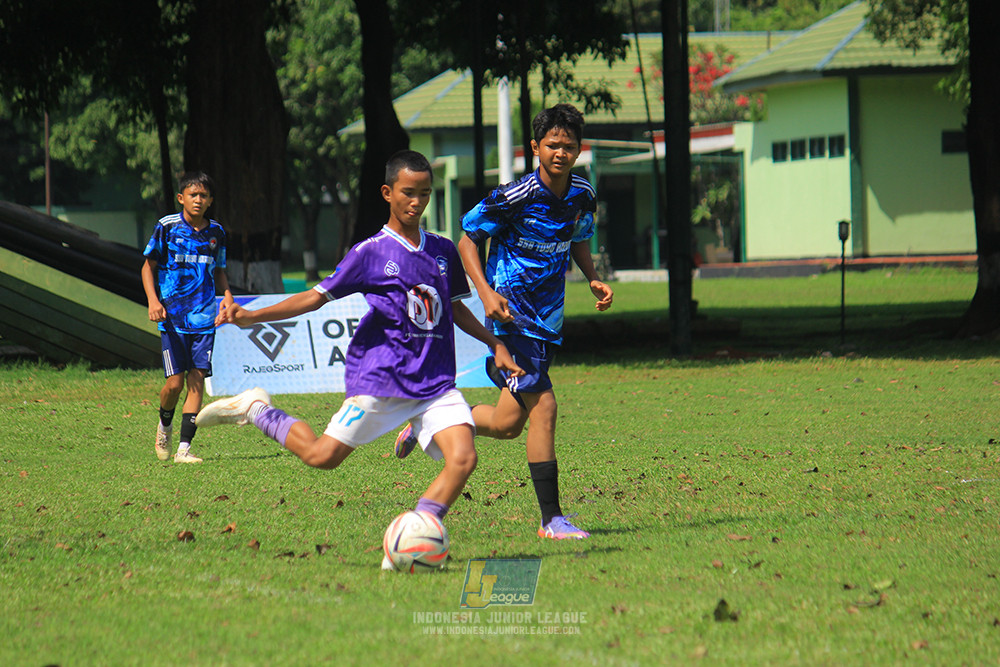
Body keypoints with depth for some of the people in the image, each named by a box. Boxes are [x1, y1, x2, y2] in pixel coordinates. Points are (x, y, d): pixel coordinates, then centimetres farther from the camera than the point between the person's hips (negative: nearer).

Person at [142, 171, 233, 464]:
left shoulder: (216, 232, 9)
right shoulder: (167, 227, -2)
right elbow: (148, 266, 4)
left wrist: (227, 294, 2)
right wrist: (153, 300, -10)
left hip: (204, 317, 3)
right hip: (172, 316, -3)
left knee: (197, 379, -5)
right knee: (175, 382, -7)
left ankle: (184, 448, -3)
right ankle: (164, 425, 25)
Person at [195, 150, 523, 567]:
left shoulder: (443, 251, 12)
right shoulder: (372, 252, -2)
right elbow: (318, 296, -1)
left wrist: (496, 344, 20)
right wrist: (252, 317, -10)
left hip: (436, 381, 4)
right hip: (381, 376, -4)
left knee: (463, 458, -18)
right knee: (322, 456, -6)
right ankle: (255, 410, 19)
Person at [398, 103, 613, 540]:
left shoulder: (582, 196, 2)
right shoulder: (514, 197, -16)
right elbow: (468, 239, -7)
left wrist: (594, 280, 3)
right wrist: (486, 292, -19)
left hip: (549, 319, 7)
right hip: (514, 313, -7)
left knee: (507, 424, 8)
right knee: (542, 406, -15)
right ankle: (551, 518, -8)